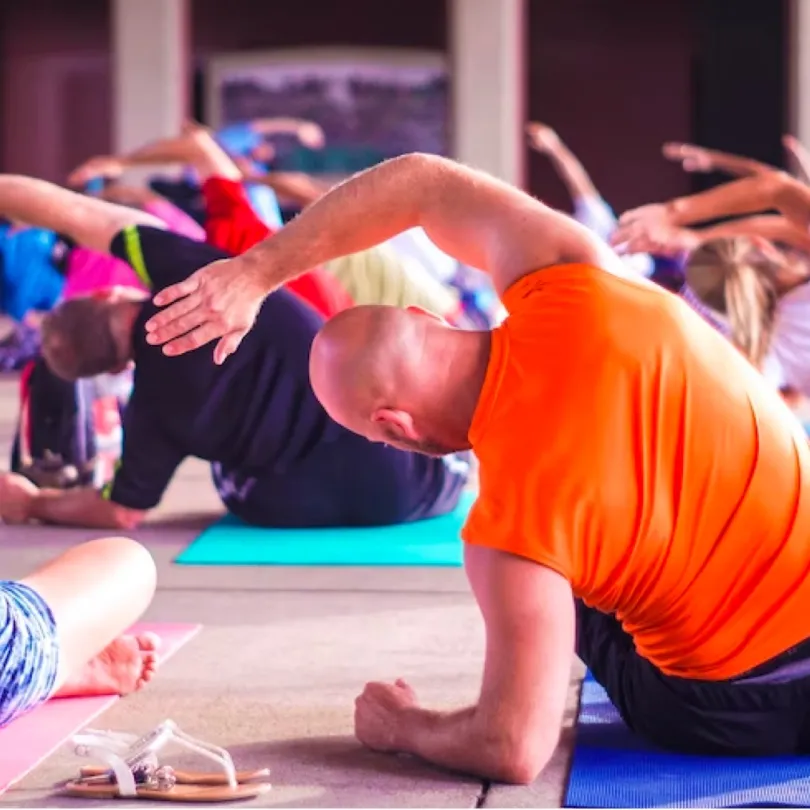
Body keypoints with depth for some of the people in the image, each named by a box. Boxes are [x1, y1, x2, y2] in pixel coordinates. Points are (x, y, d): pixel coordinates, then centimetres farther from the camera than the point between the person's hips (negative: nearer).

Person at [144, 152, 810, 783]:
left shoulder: (512, 526, -27)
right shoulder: (574, 284, -14)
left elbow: (512, 751, -22)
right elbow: (425, 182, 2)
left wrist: (400, 727, -1)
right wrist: (255, 271, 5)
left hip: (745, 707, -4)